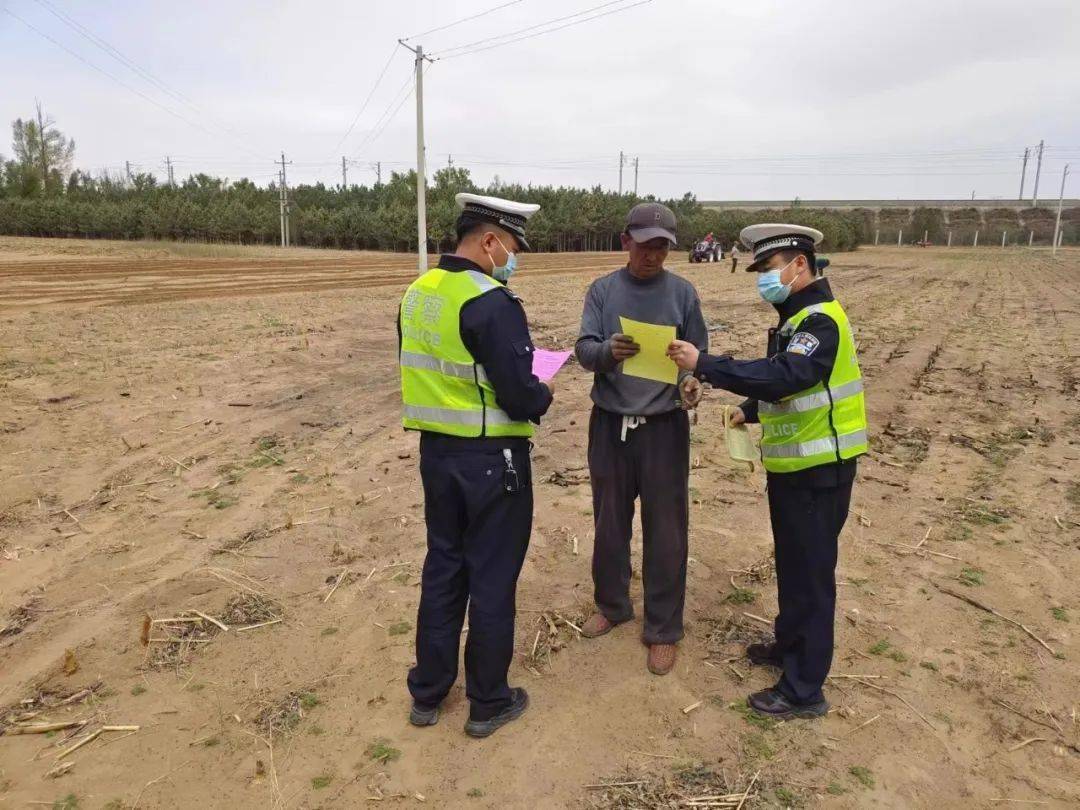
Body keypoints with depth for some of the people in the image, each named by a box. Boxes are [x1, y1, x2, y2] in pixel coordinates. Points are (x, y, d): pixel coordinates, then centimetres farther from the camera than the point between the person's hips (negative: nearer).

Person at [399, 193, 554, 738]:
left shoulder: (417, 293, 5)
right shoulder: (493, 303, -20)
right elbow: (521, 395, -22)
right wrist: (543, 395, -1)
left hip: (435, 449, 7)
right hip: (492, 458, -7)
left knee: (442, 568, 19)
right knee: (492, 579, 8)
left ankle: (427, 693, 32)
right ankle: (488, 703, 25)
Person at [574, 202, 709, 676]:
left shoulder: (682, 293, 0)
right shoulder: (602, 290, 1)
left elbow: (698, 353, 4)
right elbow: (583, 351, -6)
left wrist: (692, 381, -19)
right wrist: (608, 351, -28)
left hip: (663, 426, -1)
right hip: (610, 423, 2)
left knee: (665, 531, 3)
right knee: (609, 523, 14)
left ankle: (663, 630, 18)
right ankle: (612, 605, 36)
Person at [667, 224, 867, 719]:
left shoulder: (820, 320, -19)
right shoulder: (798, 317, 12)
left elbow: (783, 377, -35)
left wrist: (704, 365, -35)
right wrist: (751, 410, 10)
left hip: (818, 469, -10)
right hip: (793, 465, 10)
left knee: (810, 574, -1)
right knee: (791, 564, 21)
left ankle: (804, 690, 11)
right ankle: (791, 645, 39)